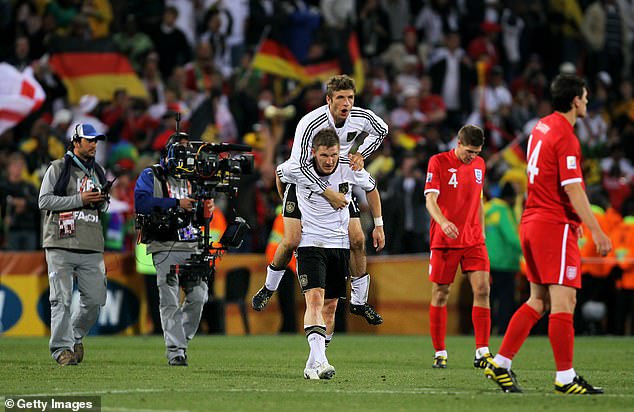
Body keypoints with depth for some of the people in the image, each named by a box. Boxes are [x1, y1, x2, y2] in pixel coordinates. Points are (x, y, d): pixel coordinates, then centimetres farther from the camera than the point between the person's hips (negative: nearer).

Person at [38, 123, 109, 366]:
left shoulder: (98, 172, 17)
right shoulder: (58, 168, 1)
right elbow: (44, 201, -7)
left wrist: (101, 202, -1)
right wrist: (79, 199, -13)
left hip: (92, 246, 5)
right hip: (61, 245, -5)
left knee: (95, 299, 2)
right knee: (61, 299, -7)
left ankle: (76, 336, 23)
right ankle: (62, 348, -3)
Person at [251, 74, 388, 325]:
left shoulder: (363, 118, -14)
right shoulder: (310, 124, -30)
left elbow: (382, 130, 10)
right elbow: (298, 166, -32)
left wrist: (361, 154, -5)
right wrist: (327, 194, -35)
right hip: (304, 182, -4)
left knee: (357, 240, -4)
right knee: (291, 241, -13)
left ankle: (359, 301, 12)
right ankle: (269, 288, 15)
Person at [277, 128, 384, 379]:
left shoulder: (350, 170, -9)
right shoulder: (297, 169, -13)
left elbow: (371, 188, 12)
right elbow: (279, 172, 12)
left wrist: (378, 225, 14)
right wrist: (288, 205, 19)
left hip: (339, 244, 3)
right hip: (309, 243, -3)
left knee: (330, 306, 6)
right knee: (314, 299, -20)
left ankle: (314, 363, 18)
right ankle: (319, 361, -33)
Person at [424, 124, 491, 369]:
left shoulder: (479, 165, 11)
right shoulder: (438, 162, -5)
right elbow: (430, 200, -14)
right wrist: (443, 222, -31)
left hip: (473, 239, 4)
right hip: (444, 239, -4)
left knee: (482, 289, -9)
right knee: (440, 294, 1)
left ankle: (482, 352, -8)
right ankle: (440, 353, 11)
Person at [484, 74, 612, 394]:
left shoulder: (541, 128, 14)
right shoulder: (565, 137, -15)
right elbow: (573, 189, -20)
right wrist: (596, 231, -20)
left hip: (531, 223, 10)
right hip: (555, 225, -10)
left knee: (538, 300, 13)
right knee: (563, 301, -8)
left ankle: (500, 364, 12)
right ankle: (565, 378, -8)